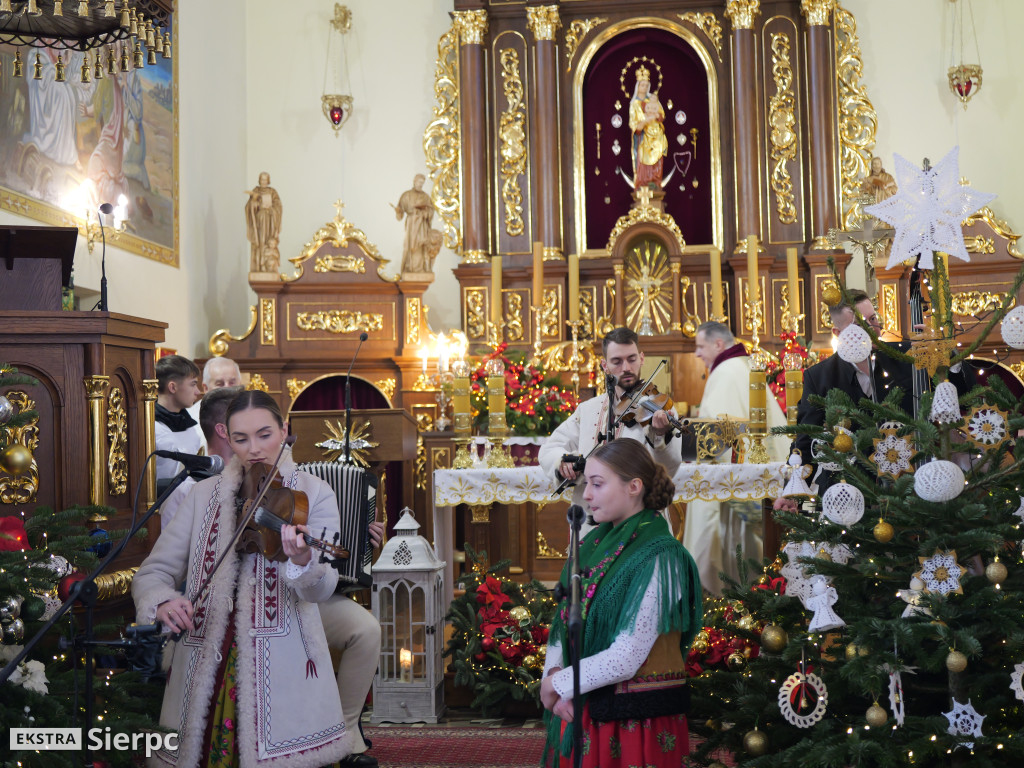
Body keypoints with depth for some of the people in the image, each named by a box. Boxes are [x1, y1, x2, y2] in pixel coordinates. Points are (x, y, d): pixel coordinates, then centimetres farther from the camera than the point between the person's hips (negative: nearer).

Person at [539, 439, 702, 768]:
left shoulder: (658, 558, -16)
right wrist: (555, 675, -12)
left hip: (635, 717, -6)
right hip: (582, 711, 6)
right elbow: (564, 622, 7)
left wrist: (557, 684, -11)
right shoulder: (594, 544, 5)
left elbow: (626, 659, -21)